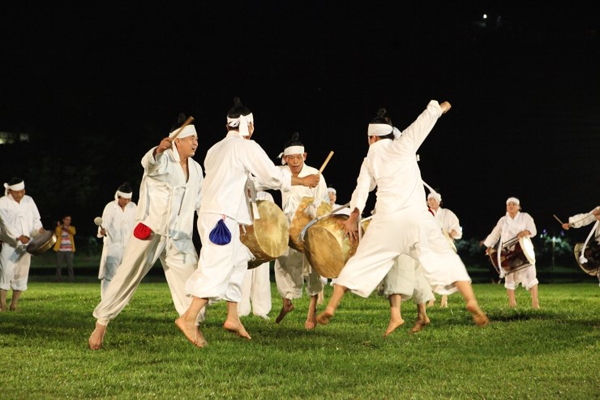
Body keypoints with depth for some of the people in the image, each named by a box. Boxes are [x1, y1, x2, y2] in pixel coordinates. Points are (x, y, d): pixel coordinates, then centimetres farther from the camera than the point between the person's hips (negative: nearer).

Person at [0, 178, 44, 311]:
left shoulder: (28, 200, 9)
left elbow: (36, 219, 12)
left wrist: (39, 229, -9)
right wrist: (19, 236, -27)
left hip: (27, 243, 4)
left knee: (22, 273, 2)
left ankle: (14, 304, 9)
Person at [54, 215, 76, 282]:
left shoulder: (71, 228, 13)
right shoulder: (59, 228, 11)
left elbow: (73, 232, -10)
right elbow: (57, 234, -7)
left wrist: (67, 227, -21)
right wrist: (59, 227, -15)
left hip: (69, 250, 0)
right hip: (60, 250, 0)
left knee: (70, 265, -5)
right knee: (59, 265, -1)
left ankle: (71, 279, -3)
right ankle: (58, 279, 4)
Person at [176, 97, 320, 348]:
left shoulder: (215, 150, 20)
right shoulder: (247, 147, -4)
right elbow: (273, 176, -4)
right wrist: (304, 181, 8)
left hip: (209, 212, 9)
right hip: (223, 216, -9)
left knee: (237, 261, 18)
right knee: (217, 268, -12)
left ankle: (232, 318, 18)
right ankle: (188, 319, -19)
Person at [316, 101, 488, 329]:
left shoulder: (370, 159, 12)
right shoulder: (404, 145, 7)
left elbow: (362, 189, 9)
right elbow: (426, 119, 15)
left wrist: (353, 218, 16)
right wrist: (443, 107, 33)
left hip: (387, 220, 1)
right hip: (416, 216, -1)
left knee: (360, 263, 12)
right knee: (444, 258, 7)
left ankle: (330, 308, 11)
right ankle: (472, 303, -9)